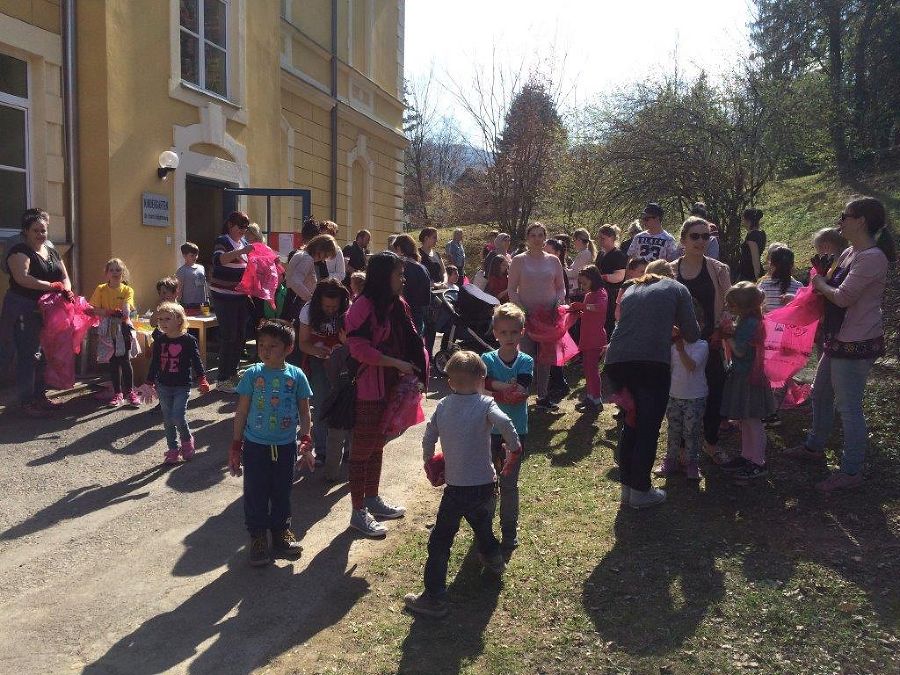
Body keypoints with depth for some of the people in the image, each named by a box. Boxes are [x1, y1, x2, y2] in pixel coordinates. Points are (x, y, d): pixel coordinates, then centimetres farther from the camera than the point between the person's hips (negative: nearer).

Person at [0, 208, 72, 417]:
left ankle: (40, 396, 22)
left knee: (44, 354, 12)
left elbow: (65, 277, 12)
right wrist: (52, 286, -26)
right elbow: (22, 278, -24)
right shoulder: (19, 251, -8)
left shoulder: (52, 251, 15)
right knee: (28, 356, -7)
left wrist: (66, 290, -11)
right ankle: (25, 402, -1)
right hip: (25, 311, -7)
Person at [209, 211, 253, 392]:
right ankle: (222, 380, -2)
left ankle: (233, 373, 22)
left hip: (241, 296, 8)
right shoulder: (223, 241, -10)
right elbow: (218, 259, -30)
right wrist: (240, 252, -39)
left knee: (240, 336, 11)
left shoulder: (244, 242, 14)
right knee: (228, 336, -8)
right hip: (224, 297, -8)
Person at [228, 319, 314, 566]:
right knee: (255, 493, 6)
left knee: (282, 491, 15)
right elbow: (241, 412, -2)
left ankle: (281, 530, 33)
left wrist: (305, 443, -2)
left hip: (285, 446, 1)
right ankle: (258, 537, 21)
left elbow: (304, 412, 3)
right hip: (255, 445, -1)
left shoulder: (296, 375, -6)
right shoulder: (252, 374, -8)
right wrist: (235, 447, -1)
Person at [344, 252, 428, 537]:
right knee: (363, 449, 3)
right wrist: (396, 363, -21)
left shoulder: (397, 305, 7)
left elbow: (410, 341, 16)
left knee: (377, 445, 20)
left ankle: (372, 499, 35)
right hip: (368, 389, -8)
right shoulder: (363, 307, -17)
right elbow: (359, 349, -23)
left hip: (390, 387, 8)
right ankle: (358, 512, 15)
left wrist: (415, 367, 0)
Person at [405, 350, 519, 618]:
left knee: (440, 541, 6)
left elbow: (428, 439, 3)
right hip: (486, 484, 1)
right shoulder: (485, 404, -8)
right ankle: (493, 559, 54)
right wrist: (514, 448, -13)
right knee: (482, 523, 30)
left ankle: (434, 598, 6)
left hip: (456, 488, -1)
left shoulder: (442, 405, 0)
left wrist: (428, 462, 21)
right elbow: (504, 422, -28)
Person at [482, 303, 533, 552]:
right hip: (489, 429, 1)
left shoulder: (526, 362, -5)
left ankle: (510, 532, 21)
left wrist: (494, 388, -17)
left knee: (509, 484, 7)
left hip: (516, 431, -1)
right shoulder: (487, 359, -4)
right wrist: (507, 387, -22)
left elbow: (520, 395, -17)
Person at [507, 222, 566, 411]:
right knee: (527, 356, -3)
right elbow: (512, 290, -2)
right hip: (526, 314, -3)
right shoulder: (518, 261, -1)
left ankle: (543, 396, 18)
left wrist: (559, 301, -6)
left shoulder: (553, 260, 6)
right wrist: (521, 310, -13)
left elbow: (561, 287, 13)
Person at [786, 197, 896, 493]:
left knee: (848, 407, 0)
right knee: (820, 394, 22)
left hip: (857, 345, -10)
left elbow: (842, 297, -24)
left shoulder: (871, 257, -21)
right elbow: (831, 287, 13)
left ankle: (851, 472, 13)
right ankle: (815, 446, 41)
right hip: (839, 340, 10)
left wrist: (820, 283, -7)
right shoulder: (850, 253, 9)